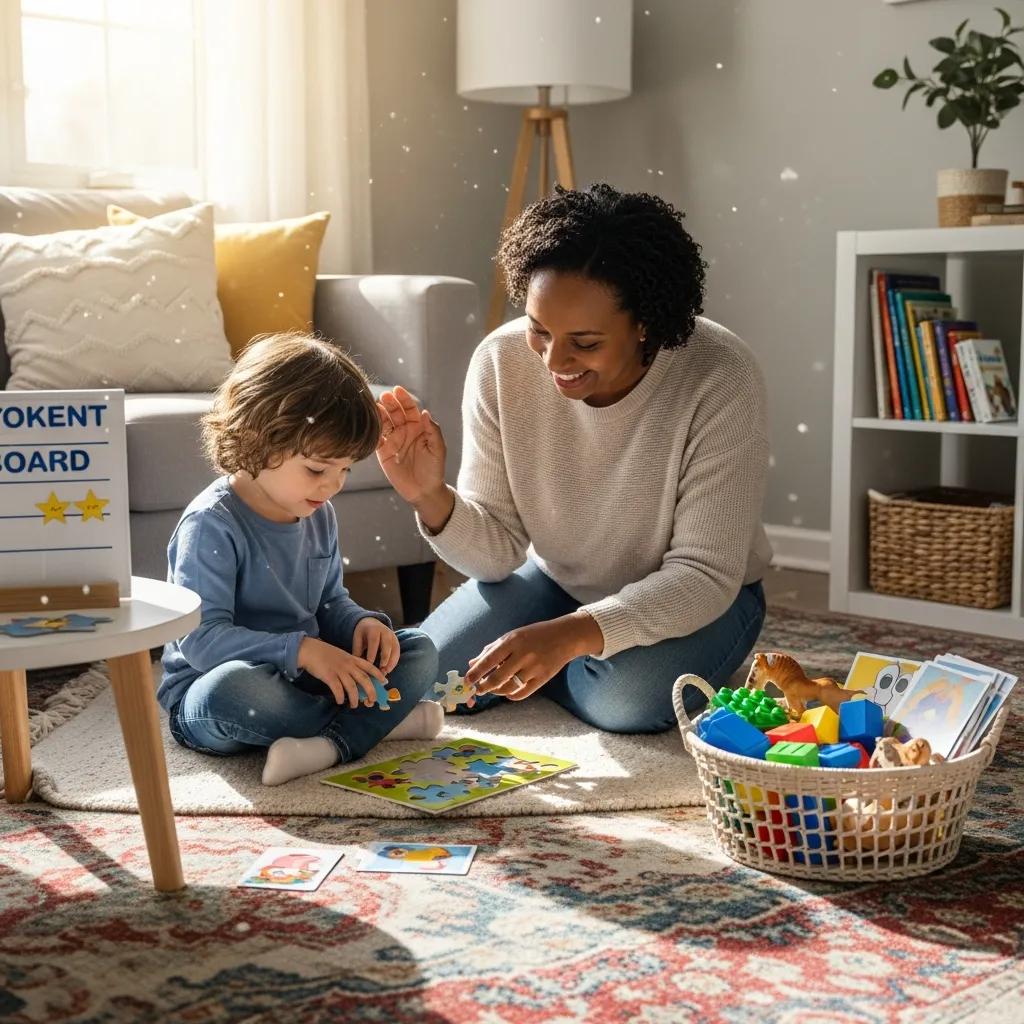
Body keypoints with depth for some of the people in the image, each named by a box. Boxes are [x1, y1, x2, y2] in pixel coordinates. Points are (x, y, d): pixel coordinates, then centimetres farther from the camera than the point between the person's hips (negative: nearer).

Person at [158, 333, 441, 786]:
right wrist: (301, 650, -35)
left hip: (300, 677, 7)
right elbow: (201, 638, -26)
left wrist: (364, 623, -5)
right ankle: (377, 720, -18)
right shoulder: (212, 525, -19)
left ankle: (330, 743, -28)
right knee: (234, 688, -42)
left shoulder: (319, 515, 6)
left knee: (418, 650, -4)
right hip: (203, 692, -7)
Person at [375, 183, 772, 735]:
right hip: (556, 578, 3)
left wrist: (571, 635, -43)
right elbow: (498, 553, -13)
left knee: (626, 700, -32)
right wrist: (432, 499, -35)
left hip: (698, 595, -3)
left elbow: (704, 575, -29)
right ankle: (570, 668, 15)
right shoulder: (500, 360, -20)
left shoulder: (721, 379, -30)